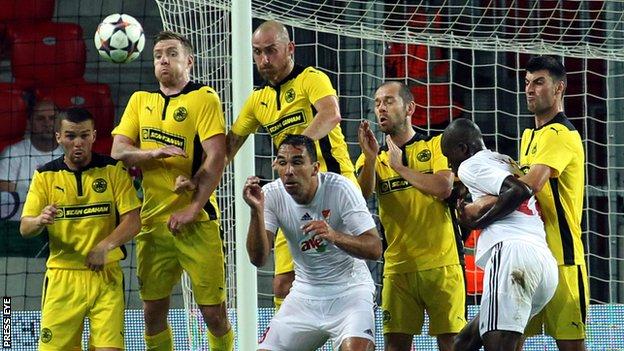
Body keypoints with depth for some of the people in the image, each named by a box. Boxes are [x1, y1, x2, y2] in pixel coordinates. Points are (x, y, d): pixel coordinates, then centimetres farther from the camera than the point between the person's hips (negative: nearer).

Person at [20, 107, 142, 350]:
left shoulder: (113, 170, 1)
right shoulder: (45, 175, 4)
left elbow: (133, 221, -4)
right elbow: (25, 228, -1)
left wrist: (105, 246, -21)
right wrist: (40, 220, -24)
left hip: (106, 275, -1)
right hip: (61, 276, 1)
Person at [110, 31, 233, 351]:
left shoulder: (204, 99, -3)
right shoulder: (140, 101, 13)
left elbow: (216, 157, -11)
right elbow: (118, 151, 6)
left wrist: (193, 209, -17)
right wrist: (155, 153, -14)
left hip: (195, 224, -5)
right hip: (152, 222, 5)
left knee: (214, 312, -5)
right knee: (152, 313, 7)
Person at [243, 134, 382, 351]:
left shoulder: (340, 189, -18)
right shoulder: (272, 195, -9)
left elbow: (375, 248, -21)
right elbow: (258, 258, -15)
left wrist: (334, 236, -39)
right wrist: (256, 211, -30)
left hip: (349, 290, -4)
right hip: (304, 295, 4)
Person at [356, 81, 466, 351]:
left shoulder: (436, 145, 6)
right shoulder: (375, 157, 13)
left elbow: (443, 188, -11)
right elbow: (363, 195, -7)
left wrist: (400, 167, -5)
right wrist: (370, 159, -24)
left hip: (441, 263, -3)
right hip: (397, 266, 3)